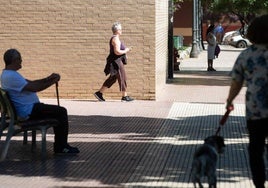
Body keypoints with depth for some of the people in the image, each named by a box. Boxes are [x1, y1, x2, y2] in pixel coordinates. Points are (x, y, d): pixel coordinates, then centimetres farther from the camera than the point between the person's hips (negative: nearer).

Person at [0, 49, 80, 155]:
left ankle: (60, 145, 15)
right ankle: (61, 147, -6)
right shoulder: (12, 76, -22)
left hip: (26, 109, 11)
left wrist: (47, 79, 7)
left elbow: (30, 83, 18)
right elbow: (33, 88, -24)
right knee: (61, 112, -12)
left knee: (58, 111, 14)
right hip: (27, 112, -11)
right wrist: (52, 82, -12)